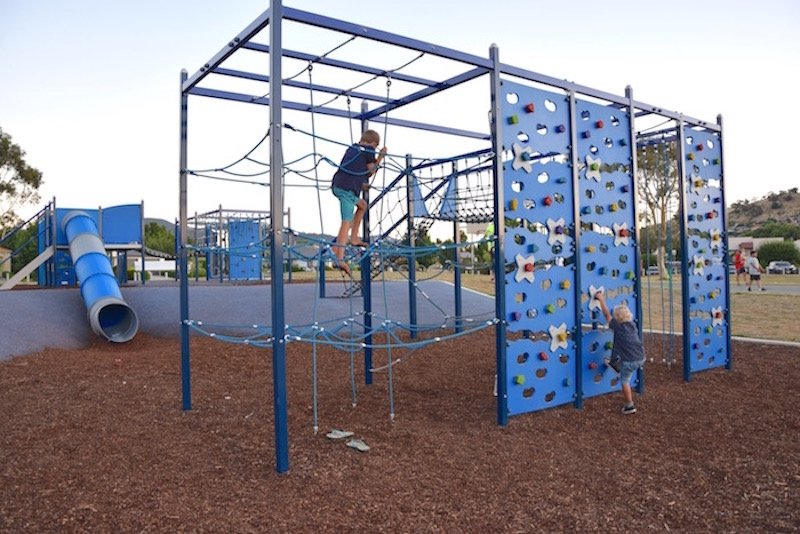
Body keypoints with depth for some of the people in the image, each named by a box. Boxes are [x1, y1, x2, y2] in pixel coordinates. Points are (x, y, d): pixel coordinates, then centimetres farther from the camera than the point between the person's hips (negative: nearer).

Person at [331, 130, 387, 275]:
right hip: (348, 189, -8)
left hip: (337, 185, 8)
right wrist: (381, 156, 17)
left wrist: (361, 184, 38)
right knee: (347, 222, -12)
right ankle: (340, 258, -21)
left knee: (362, 205, 28)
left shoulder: (352, 148, 22)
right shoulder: (369, 150, 1)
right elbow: (371, 171, 7)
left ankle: (354, 239, 24)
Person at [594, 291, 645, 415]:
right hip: (640, 358, 6)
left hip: (629, 361, -6)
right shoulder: (632, 325, 6)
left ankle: (629, 406, 19)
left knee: (625, 382, 11)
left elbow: (606, 314, 0)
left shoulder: (618, 327, -10)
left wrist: (601, 299, 9)